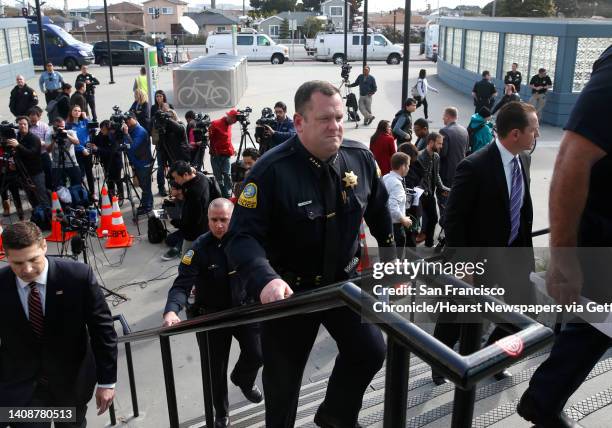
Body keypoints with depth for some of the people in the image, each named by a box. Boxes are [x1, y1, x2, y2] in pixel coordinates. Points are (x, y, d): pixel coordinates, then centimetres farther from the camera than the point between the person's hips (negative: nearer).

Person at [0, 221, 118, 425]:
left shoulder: (78, 276, -18)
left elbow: (102, 329, -12)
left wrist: (106, 381, -9)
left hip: (72, 381, 0)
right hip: (20, 386, 0)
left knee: (72, 423, 20)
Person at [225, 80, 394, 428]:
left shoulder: (360, 158, -8)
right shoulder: (272, 170, -24)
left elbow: (379, 212, 9)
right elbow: (243, 237, -26)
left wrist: (392, 259, 15)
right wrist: (266, 280, -43)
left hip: (343, 281, 4)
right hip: (289, 289, -4)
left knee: (371, 351, 2)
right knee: (284, 377, 12)